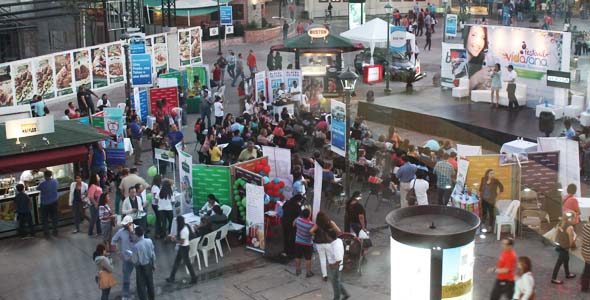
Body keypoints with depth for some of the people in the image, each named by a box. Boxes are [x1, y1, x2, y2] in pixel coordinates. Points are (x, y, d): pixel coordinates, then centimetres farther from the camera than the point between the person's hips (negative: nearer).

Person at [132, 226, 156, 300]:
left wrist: (130, 257, 4)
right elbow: (153, 254, -3)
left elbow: (135, 260, -18)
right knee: (150, 283, 23)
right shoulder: (149, 241, -15)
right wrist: (154, 264, 12)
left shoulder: (136, 246, -28)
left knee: (141, 285, 11)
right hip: (149, 264, 5)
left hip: (140, 267, -5)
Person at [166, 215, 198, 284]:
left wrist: (174, 239, -13)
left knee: (187, 263, 3)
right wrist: (175, 236, 2)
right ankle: (171, 278, 27)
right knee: (176, 261, 17)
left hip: (184, 248, -10)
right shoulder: (184, 227, 2)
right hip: (181, 247, 10)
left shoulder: (183, 230, -28)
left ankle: (194, 278, 16)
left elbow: (182, 242, -25)